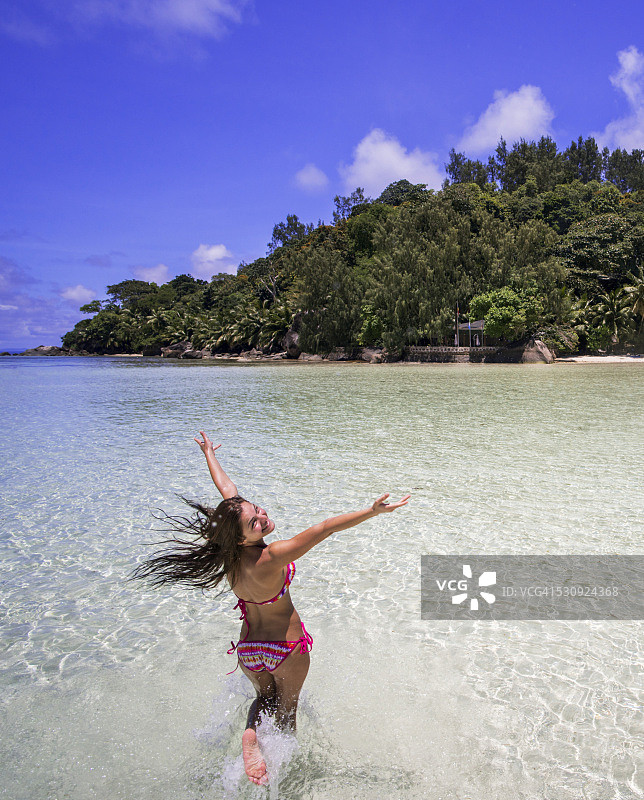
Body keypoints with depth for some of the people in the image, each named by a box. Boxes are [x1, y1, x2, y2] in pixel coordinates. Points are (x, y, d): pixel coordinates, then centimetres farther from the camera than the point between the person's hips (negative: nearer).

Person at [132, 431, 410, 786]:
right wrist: (373, 511, -45)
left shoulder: (229, 549, -18)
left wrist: (210, 455, 13)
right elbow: (321, 530, -43)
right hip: (287, 647, -5)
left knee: (264, 696, 27)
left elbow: (226, 489, -4)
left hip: (249, 647, 5)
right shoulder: (269, 560, -36)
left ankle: (251, 732, 0)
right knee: (286, 709, 22)